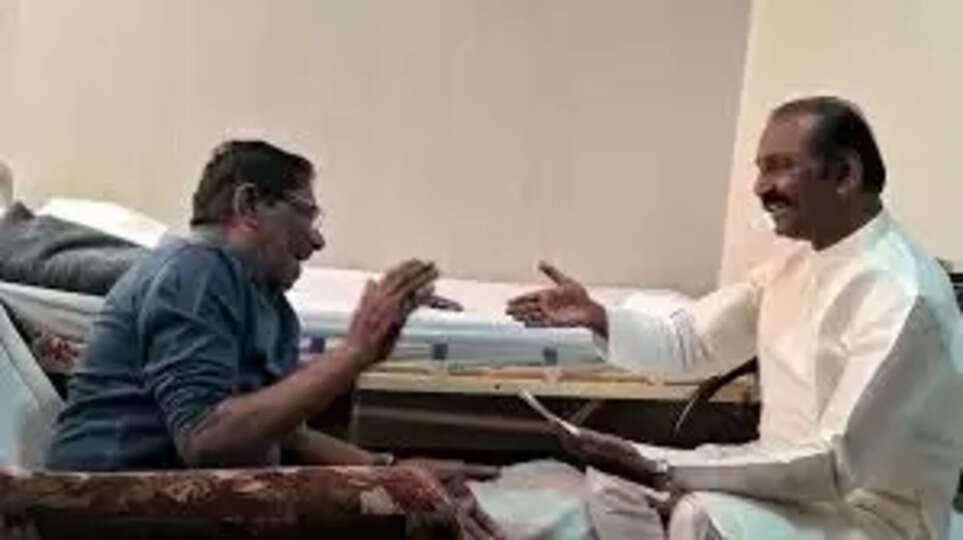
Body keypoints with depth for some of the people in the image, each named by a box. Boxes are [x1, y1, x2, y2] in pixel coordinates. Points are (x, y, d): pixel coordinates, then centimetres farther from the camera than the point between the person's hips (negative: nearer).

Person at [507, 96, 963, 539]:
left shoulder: (903, 295, -25)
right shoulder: (796, 264, 5)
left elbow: (837, 463, -30)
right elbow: (691, 340, 9)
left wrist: (663, 470, -33)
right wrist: (597, 317, -10)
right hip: (794, 486, 9)